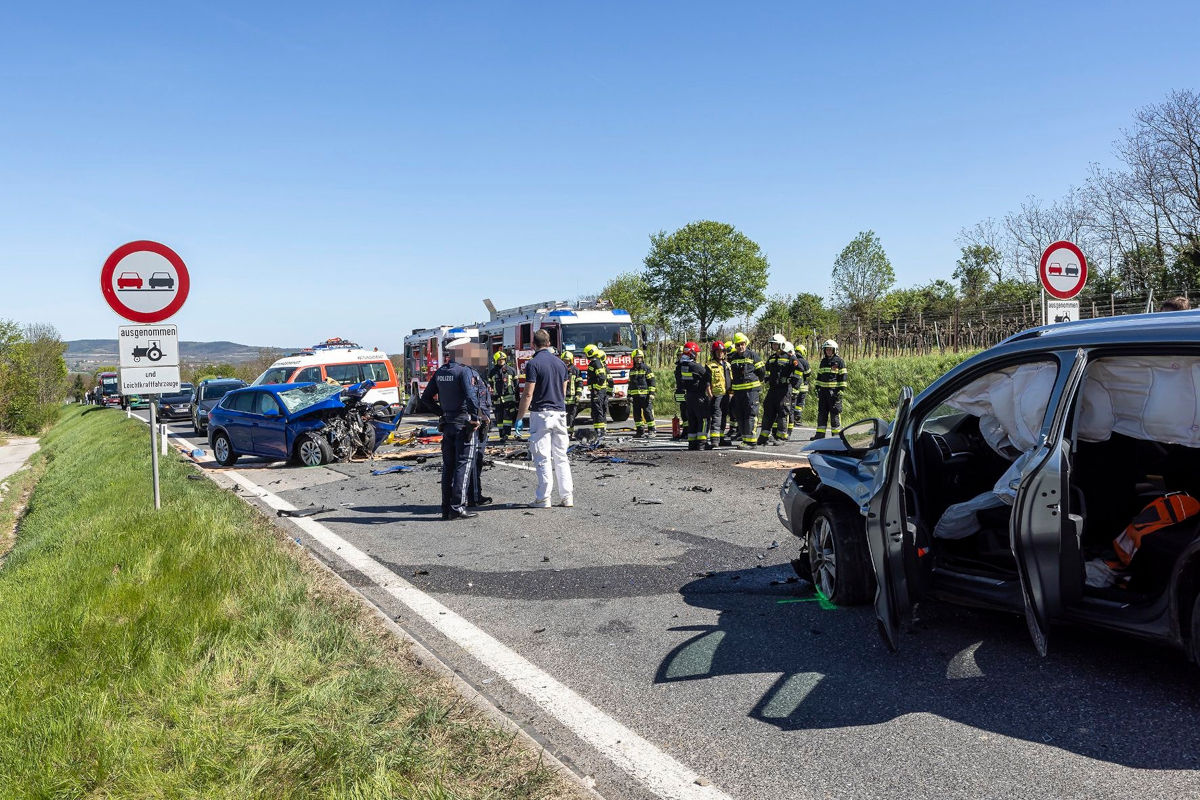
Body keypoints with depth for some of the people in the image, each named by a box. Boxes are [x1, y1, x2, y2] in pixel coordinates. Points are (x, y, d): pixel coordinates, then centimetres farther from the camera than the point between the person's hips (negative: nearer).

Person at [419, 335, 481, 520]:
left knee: (448, 465, 11)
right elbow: (470, 396, -24)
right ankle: (457, 508, -6)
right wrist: (475, 418, -15)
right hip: (464, 422, -7)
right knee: (463, 465, -3)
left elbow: (426, 397, 15)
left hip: (447, 422, 7)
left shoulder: (440, 372, 10)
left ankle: (446, 508, 14)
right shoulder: (463, 371, -12)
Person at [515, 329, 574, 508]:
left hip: (541, 413, -6)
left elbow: (528, 394, -13)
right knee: (561, 457, 10)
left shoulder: (533, 364, -9)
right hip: (560, 413, 6)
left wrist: (519, 417, -6)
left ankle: (544, 498, 1)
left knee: (542, 458, -1)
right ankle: (567, 496, 9)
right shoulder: (560, 363, 11)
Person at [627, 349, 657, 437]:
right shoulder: (632, 371, 17)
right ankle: (640, 430, 12)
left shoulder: (647, 369, 1)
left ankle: (652, 430, -3)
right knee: (637, 414, 6)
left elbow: (651, 382, -3)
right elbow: (630, 384, 23)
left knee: (648, 412, -7)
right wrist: (629, 395, 16)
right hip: (635, 396, 5)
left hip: (645, 395, -5)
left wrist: (651, 394, -11)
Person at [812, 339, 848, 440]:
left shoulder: (839, 361, -2)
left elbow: (843, 377, -4)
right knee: (821, 412, 4)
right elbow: (819, 376, 22)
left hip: (834, 391, -6)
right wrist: (817, 388, 16)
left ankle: (836, 433, 3)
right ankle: (820, 433, 7)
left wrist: (841, 390, -10)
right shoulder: (823, 362, 17)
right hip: (823, 390, 6)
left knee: (835, 412, -3)